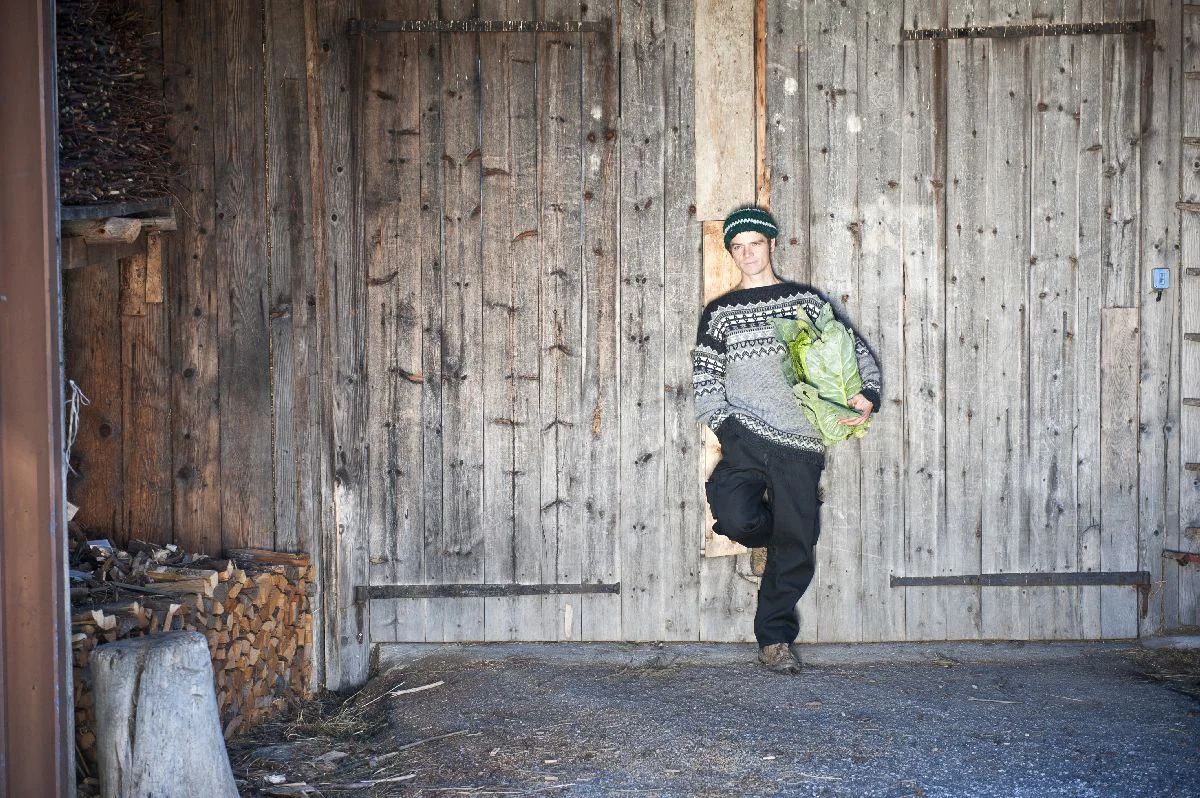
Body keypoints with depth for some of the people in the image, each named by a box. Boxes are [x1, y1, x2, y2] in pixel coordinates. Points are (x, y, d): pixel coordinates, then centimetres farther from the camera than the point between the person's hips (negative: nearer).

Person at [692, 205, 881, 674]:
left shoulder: (805, 300, 11)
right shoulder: (720, 312, 10)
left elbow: (855, 350, 12)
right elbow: (704, 380, 8)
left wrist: (869, 395, -6)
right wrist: (725, 425, -7)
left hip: (800, 445, 1)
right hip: (745, 436, -1)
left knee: (796, 551, 0)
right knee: (737, 518, -25)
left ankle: (775, 639, 19)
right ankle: (780, 533, 12)